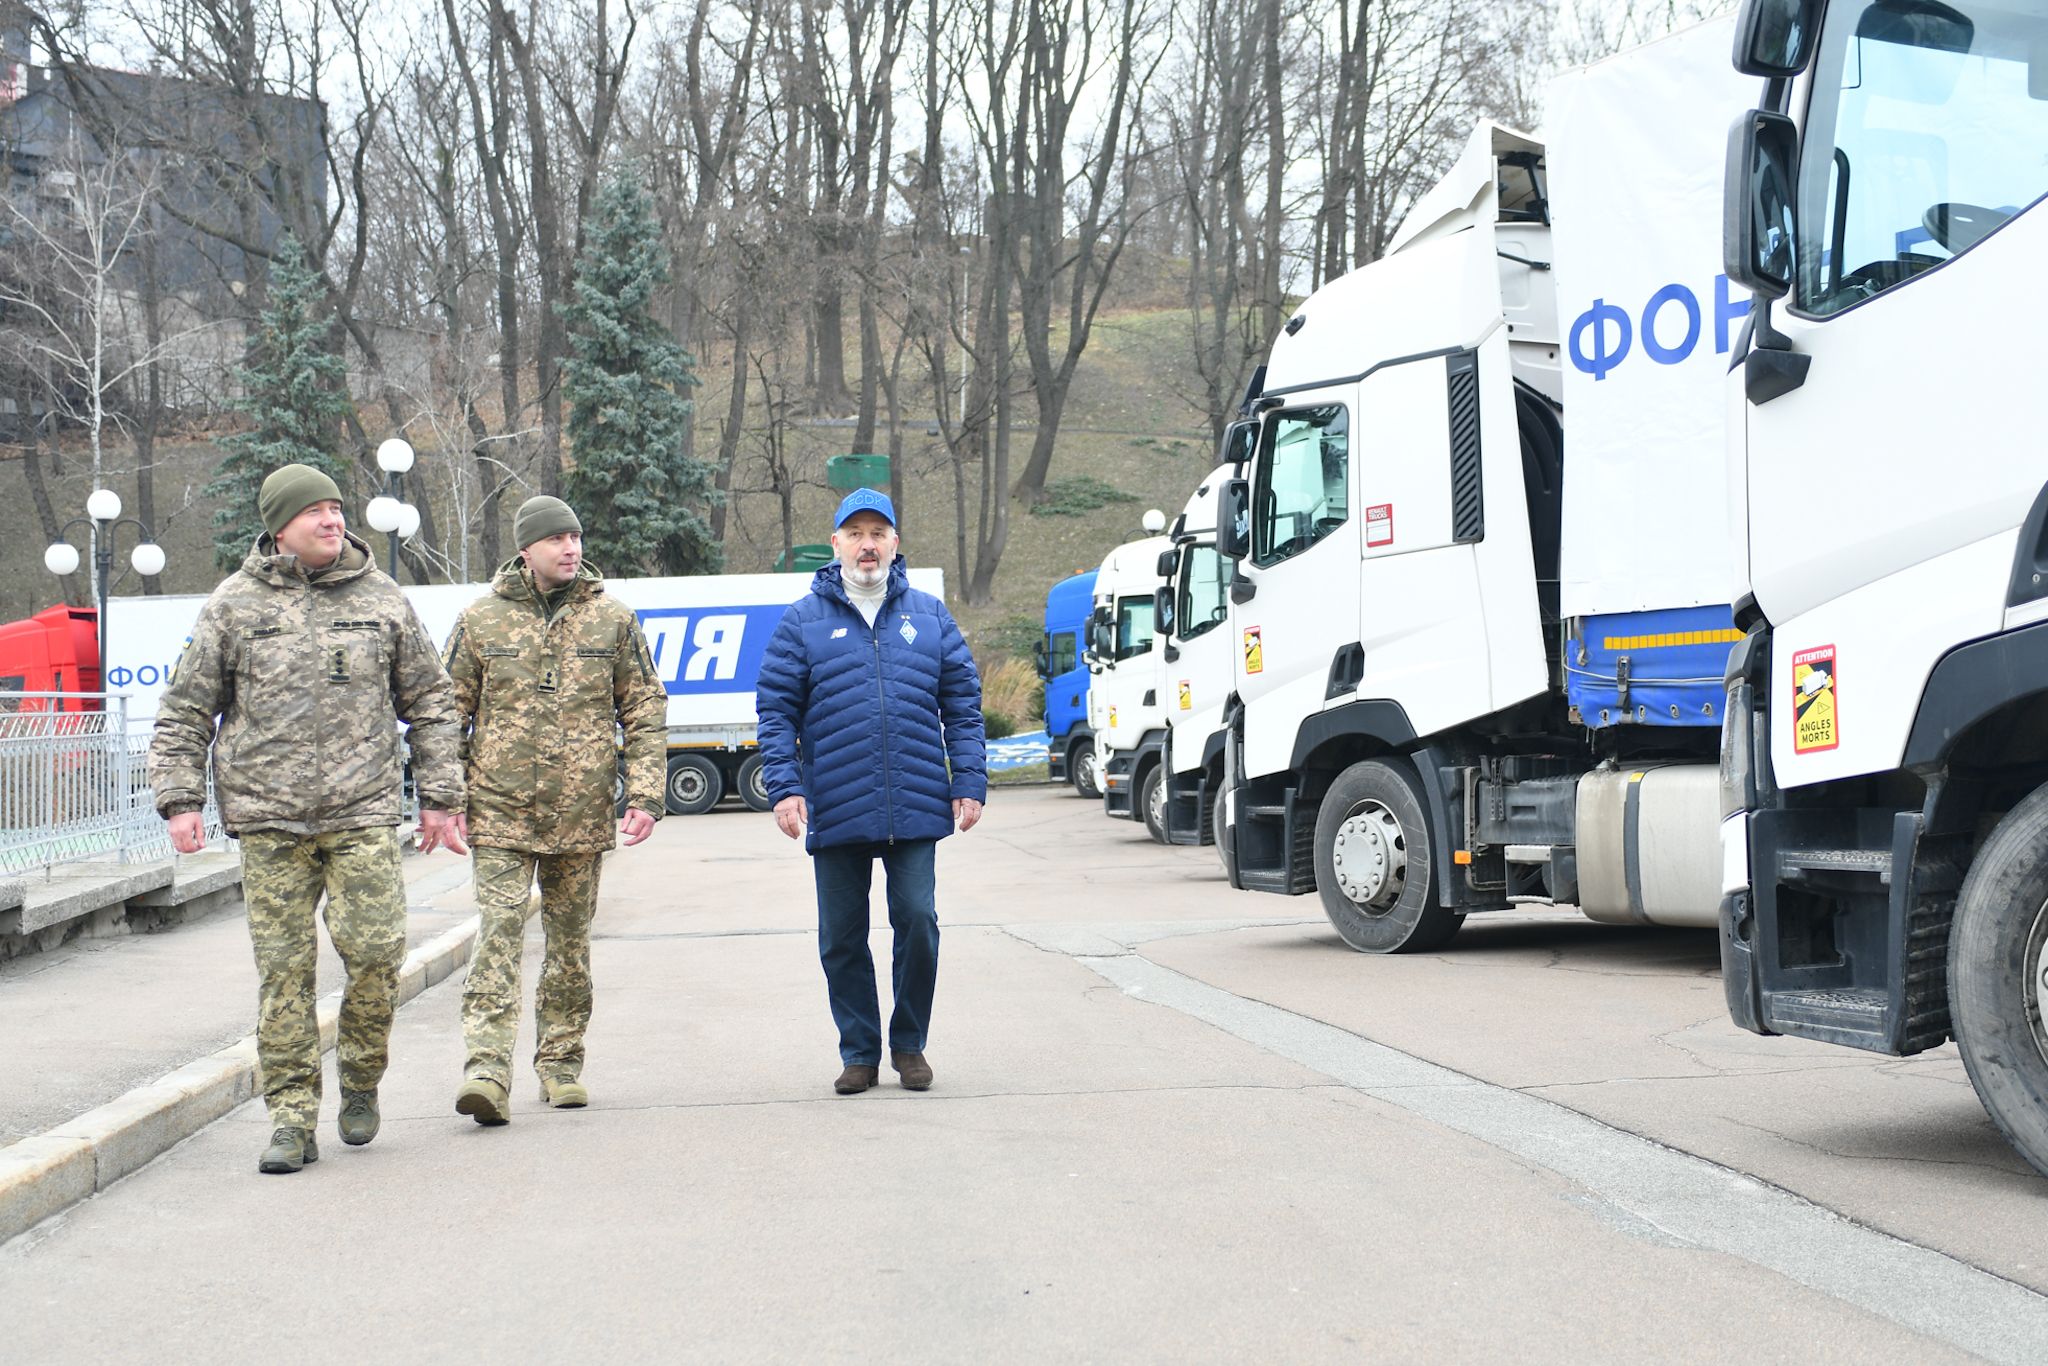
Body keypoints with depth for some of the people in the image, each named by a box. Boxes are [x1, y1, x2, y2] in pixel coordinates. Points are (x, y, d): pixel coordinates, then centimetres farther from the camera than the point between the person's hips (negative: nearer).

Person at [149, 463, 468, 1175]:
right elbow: (185, 710, 10)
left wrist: (439, 798, 11)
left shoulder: (382, 600, 9)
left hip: (364, 812, 0)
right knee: (283, 969, 0)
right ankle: (292, 1118, 8)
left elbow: (430, 702, 15)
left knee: (375, 950, -9)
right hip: (268, 820, 0)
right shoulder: (234, 604, 6)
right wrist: (180, 798, 2)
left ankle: (361, 1080, 17)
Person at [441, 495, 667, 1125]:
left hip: (582, 814, 1)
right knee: (499, 932, -12)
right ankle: (487, 1068, -16)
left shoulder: (613, 618, 5)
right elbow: (449, 714, 8)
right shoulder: (480, 620, 4)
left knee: (570, 941, 10)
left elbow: (645, 712, 7)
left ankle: (561, 1062, 22)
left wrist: (644, 795, -2)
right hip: (500, 812, -1)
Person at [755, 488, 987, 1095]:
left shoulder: (929, 616, 10)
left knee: (917, 920, -4)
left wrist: (969, 783, 2)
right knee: (842, 937, 6)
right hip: (835, 811, 0)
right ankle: (860, 1052, 19)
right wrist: (784, 788, -8)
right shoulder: (803, 621, 6)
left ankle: (909, 1045, 14)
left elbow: (962, 704, 10)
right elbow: (777, 710, 3)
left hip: (915, 810, 0)